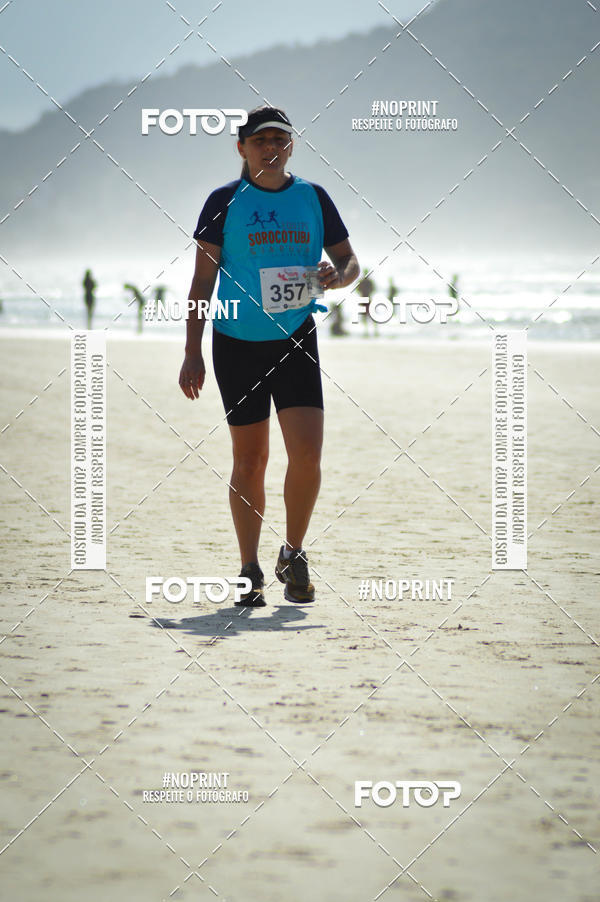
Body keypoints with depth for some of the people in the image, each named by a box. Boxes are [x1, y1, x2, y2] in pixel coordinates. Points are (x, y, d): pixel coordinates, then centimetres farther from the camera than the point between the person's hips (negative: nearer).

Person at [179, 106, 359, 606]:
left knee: (308, 452, -11)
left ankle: (293, 556, 10)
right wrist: (193, 353, -5)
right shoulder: (225, 201, 0)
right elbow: (203, 278, 0)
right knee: (249, 458, 2)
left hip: (296, 340, 1)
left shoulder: (313, 198, 6)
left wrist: (337, 275, -12)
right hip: (237, 344, -1)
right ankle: (250, 572, 13)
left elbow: (350, 261, 14)